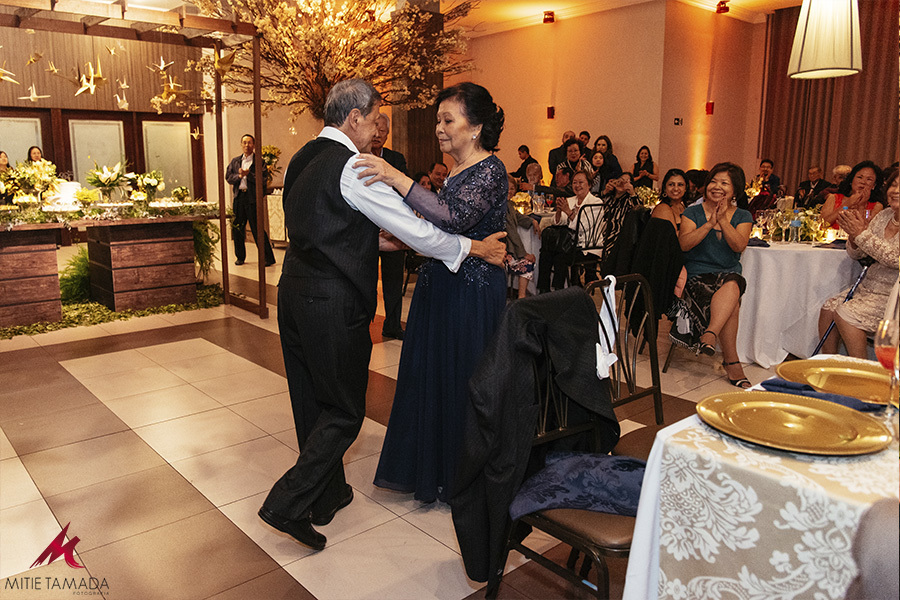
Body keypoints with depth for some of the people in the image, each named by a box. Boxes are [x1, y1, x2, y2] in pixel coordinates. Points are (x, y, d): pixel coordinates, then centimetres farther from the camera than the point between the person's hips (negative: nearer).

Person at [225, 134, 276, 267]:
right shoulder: (235, 161, 15)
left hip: (253, 198, -5)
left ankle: (268, 258, 0)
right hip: (239, 197, 5)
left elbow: (263, 178, -11)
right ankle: (240, 256, 25)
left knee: (257, 228, -6)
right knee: (237, 228, 10)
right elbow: (228, 177, 7)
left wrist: (248, 174, -16)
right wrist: (239, 176, -10)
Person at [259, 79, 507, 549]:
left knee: (313, 402, 18)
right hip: (333, 305, -9)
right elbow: (415, 231, -15)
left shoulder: (302, 160, 12)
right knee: (344, 410, 5)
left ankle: (326, 494, 35)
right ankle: (288, 504, 6)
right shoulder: (352, 167, -16)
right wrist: (475, 248, -4)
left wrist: (374, 241, 31)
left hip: (295, 294, 9)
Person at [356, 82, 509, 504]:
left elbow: (454, 219, -31)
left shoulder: (490, 170, -14)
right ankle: (431, 467, 35)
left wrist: (399, 180, -33)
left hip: (472, 294, -9)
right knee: (432, 373, 16)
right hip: (440, 287, 9)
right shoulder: (456, 171, 13)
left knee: (461, 379, 3)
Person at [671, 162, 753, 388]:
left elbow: (739, 246, -7)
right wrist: (709, 224, -16)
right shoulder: (693, 212, 9)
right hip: (697, 275, -1)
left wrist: (723, 220, -15)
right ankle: (732, 364, -28)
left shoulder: (743, 216, 13)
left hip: (729, 274, 1)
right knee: (731, 305, -29)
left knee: (732, 286, -37)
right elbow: (684, 243, -8)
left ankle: (710, 335, -42)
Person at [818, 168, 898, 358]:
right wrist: (854, 236, -10)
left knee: (844, 313, -23)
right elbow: (856, 254, 12)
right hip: (869, 286, 7)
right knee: (828, 308, -9)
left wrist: (862, 233, -23)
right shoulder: (883, 216, 9)